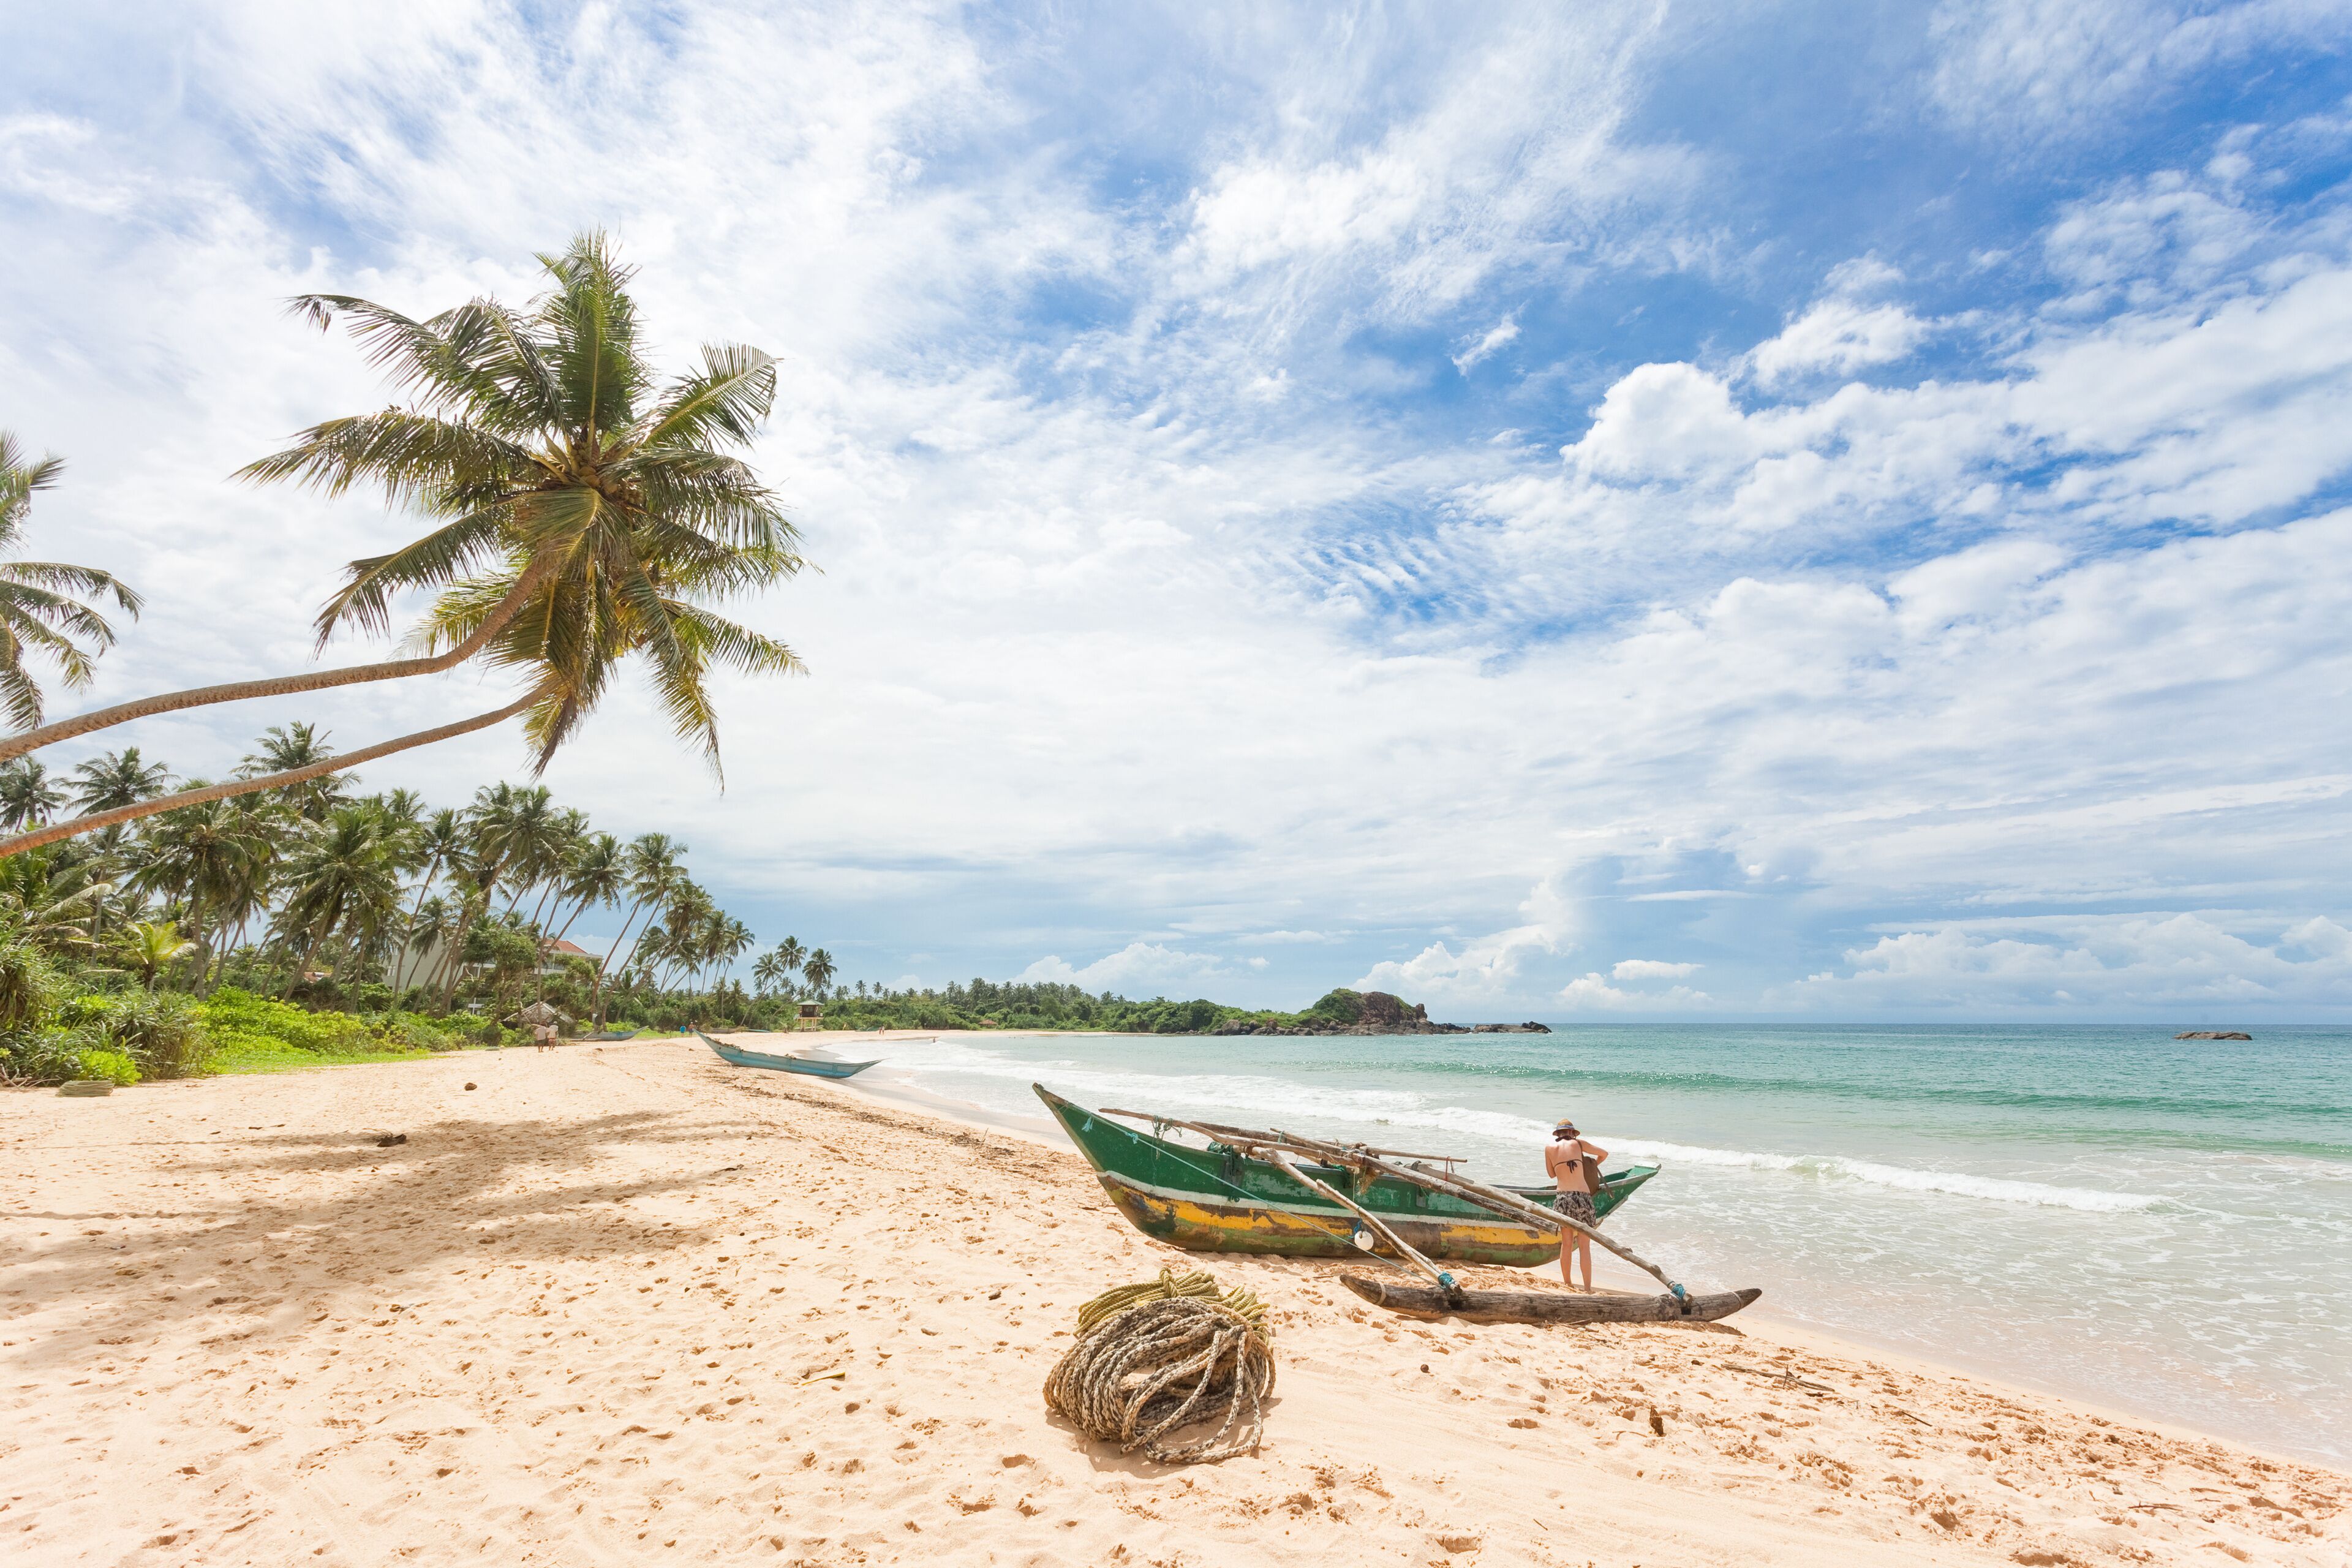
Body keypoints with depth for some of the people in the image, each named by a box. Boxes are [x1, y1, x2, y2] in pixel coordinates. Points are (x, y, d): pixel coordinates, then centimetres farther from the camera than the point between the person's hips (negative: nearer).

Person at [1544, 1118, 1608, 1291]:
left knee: (1566, 1243, 12)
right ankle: (1587, 1288, 4)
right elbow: (1604, 1153, 22)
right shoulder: (1578, 1143, 8)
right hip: (1582, 1196, -1)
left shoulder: (1549, 1147, 10)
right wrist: (1593, 1166, 38)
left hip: (1562, 1197, 1)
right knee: (1584, 1246, 3)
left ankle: (1567, 1283, 20)